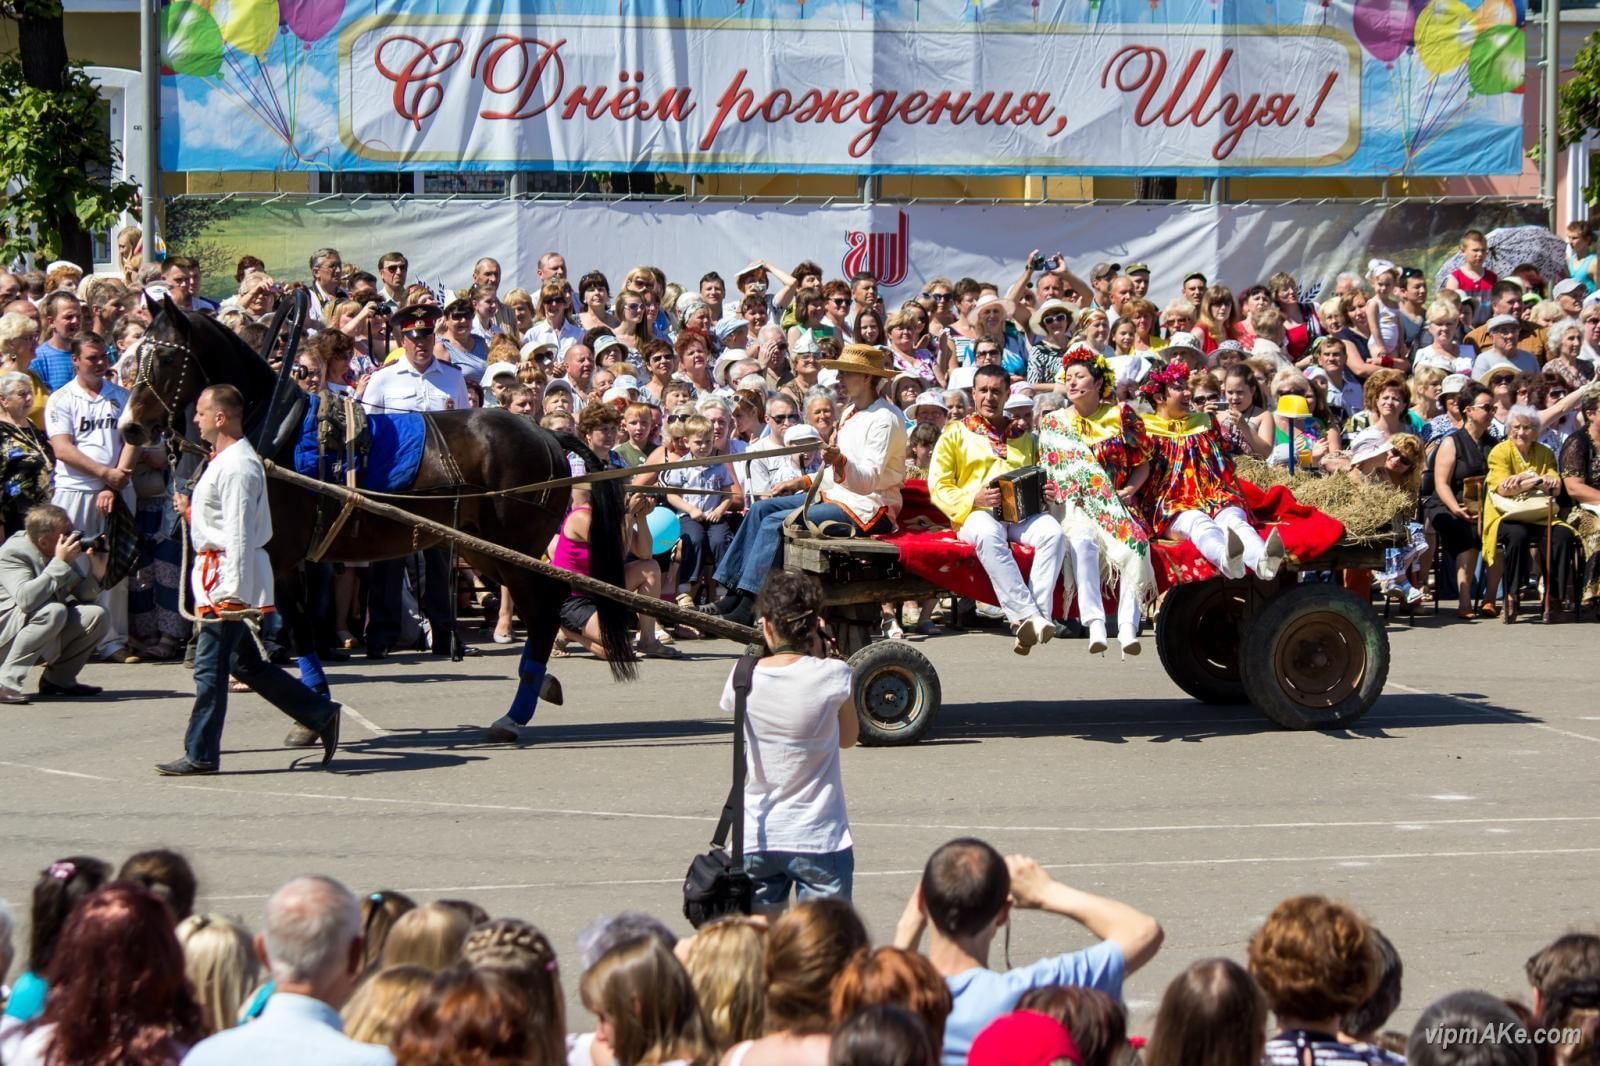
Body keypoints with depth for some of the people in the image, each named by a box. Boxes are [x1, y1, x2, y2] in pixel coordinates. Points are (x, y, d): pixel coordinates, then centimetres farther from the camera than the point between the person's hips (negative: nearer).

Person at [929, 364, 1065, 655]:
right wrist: (974, 498, -13)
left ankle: (1038, 614, -40)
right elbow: (938, 487, 6)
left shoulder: (1023, 436, 26)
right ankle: (1027, 614, -46)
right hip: (976, 514, -3)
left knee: (1052, 532, -32)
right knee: (988, 535, -40)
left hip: (1022, 513, 3)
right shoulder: (955, 434, 15)